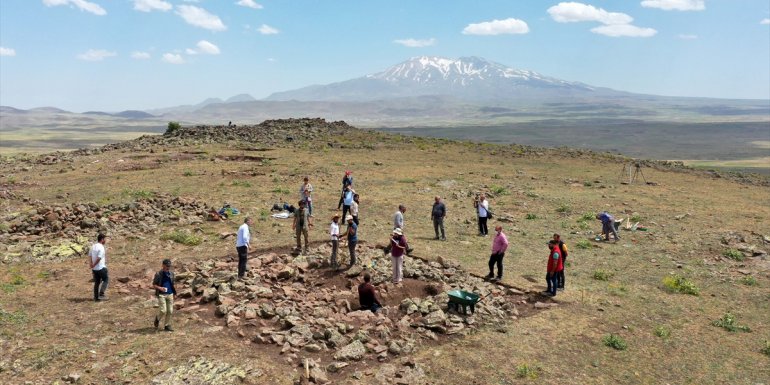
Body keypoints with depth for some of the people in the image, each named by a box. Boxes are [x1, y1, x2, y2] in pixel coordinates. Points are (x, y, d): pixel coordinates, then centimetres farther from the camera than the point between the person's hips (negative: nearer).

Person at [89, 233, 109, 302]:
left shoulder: (93, 246, 9)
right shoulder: (101, 247, -17)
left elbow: (89, 256, 13)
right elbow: (98, 258, -23)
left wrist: (92, 266, 10)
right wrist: (93, 265, -10)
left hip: (94, 268, 8)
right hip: (101, 268, -8)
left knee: (96, 282, 14)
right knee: (106, 280, 6)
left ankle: (96, 297, 16)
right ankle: (101, 294, -2)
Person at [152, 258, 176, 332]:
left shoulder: (171, 273, 9)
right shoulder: (158, 274, -5)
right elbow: (154, 285, -1)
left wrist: (174, 293, 13)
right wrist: (160, 288, -19)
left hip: (170, 294, 5)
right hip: (161, 295, -4)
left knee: (170, 311, 3)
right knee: (163, 311, -11)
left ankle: (167, 325, 15)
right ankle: (158, 318, 20)